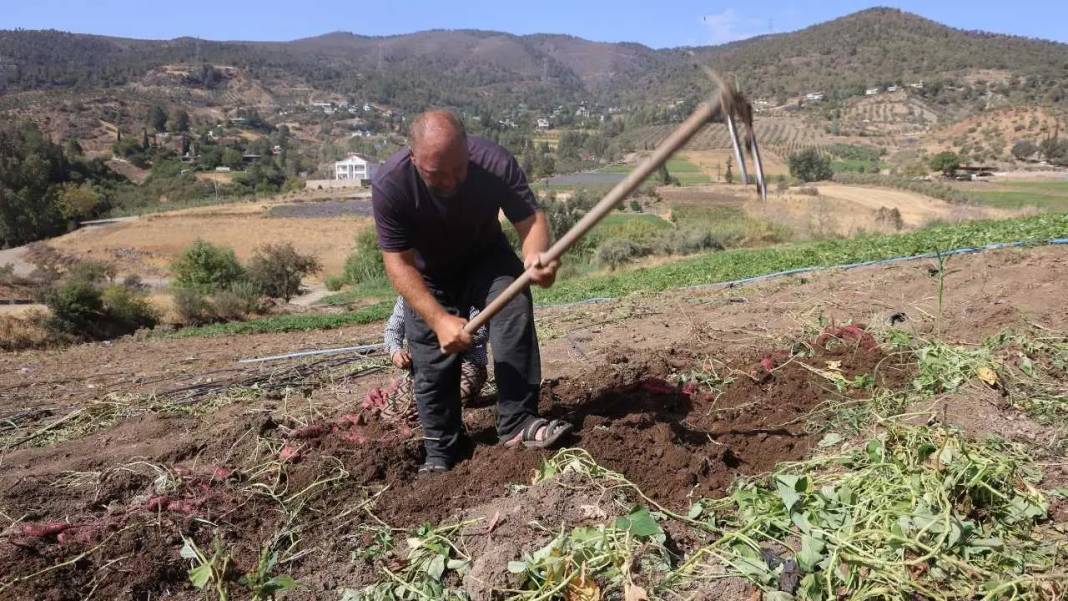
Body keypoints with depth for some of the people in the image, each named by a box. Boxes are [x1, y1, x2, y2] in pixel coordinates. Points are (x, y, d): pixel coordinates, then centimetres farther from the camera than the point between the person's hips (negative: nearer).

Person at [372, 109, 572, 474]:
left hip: (486, 258, 1)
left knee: (514, 301, -28)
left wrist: (536, 256, -53)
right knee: (432, 363, -4)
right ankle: (442, 451, 17)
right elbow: (399, 262, -28)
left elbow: (531, 219, -29)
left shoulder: (495, 163, -30)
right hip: (428, 276, 0)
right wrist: (439, 319, -39)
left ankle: (518, 423, -22)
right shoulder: (389, 184, -32)